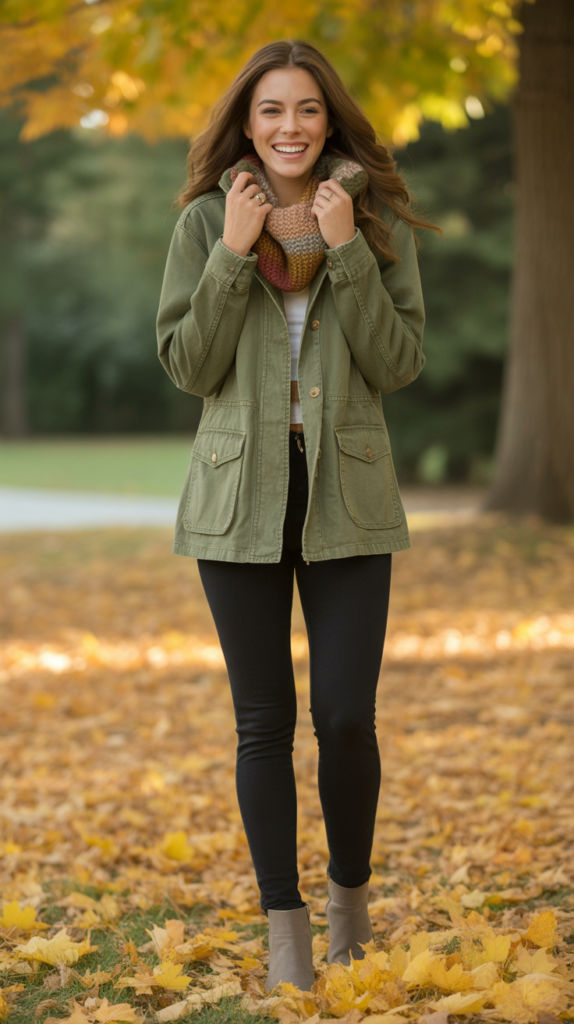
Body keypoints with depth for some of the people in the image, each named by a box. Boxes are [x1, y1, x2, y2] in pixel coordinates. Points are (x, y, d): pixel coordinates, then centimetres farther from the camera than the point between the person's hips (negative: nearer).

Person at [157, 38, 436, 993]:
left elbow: (400, 365, -5)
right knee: (265, 723, 4)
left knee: (346, 717, -2)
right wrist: (234, 254, -12)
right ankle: (285, 922, 16)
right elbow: (187, 366, -3)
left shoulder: (379, 222, 3)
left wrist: (347, 252, -13)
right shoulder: (207, 221, 2)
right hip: (242, 498, 0)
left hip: (347, 500, 0)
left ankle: (351, 891, 24)